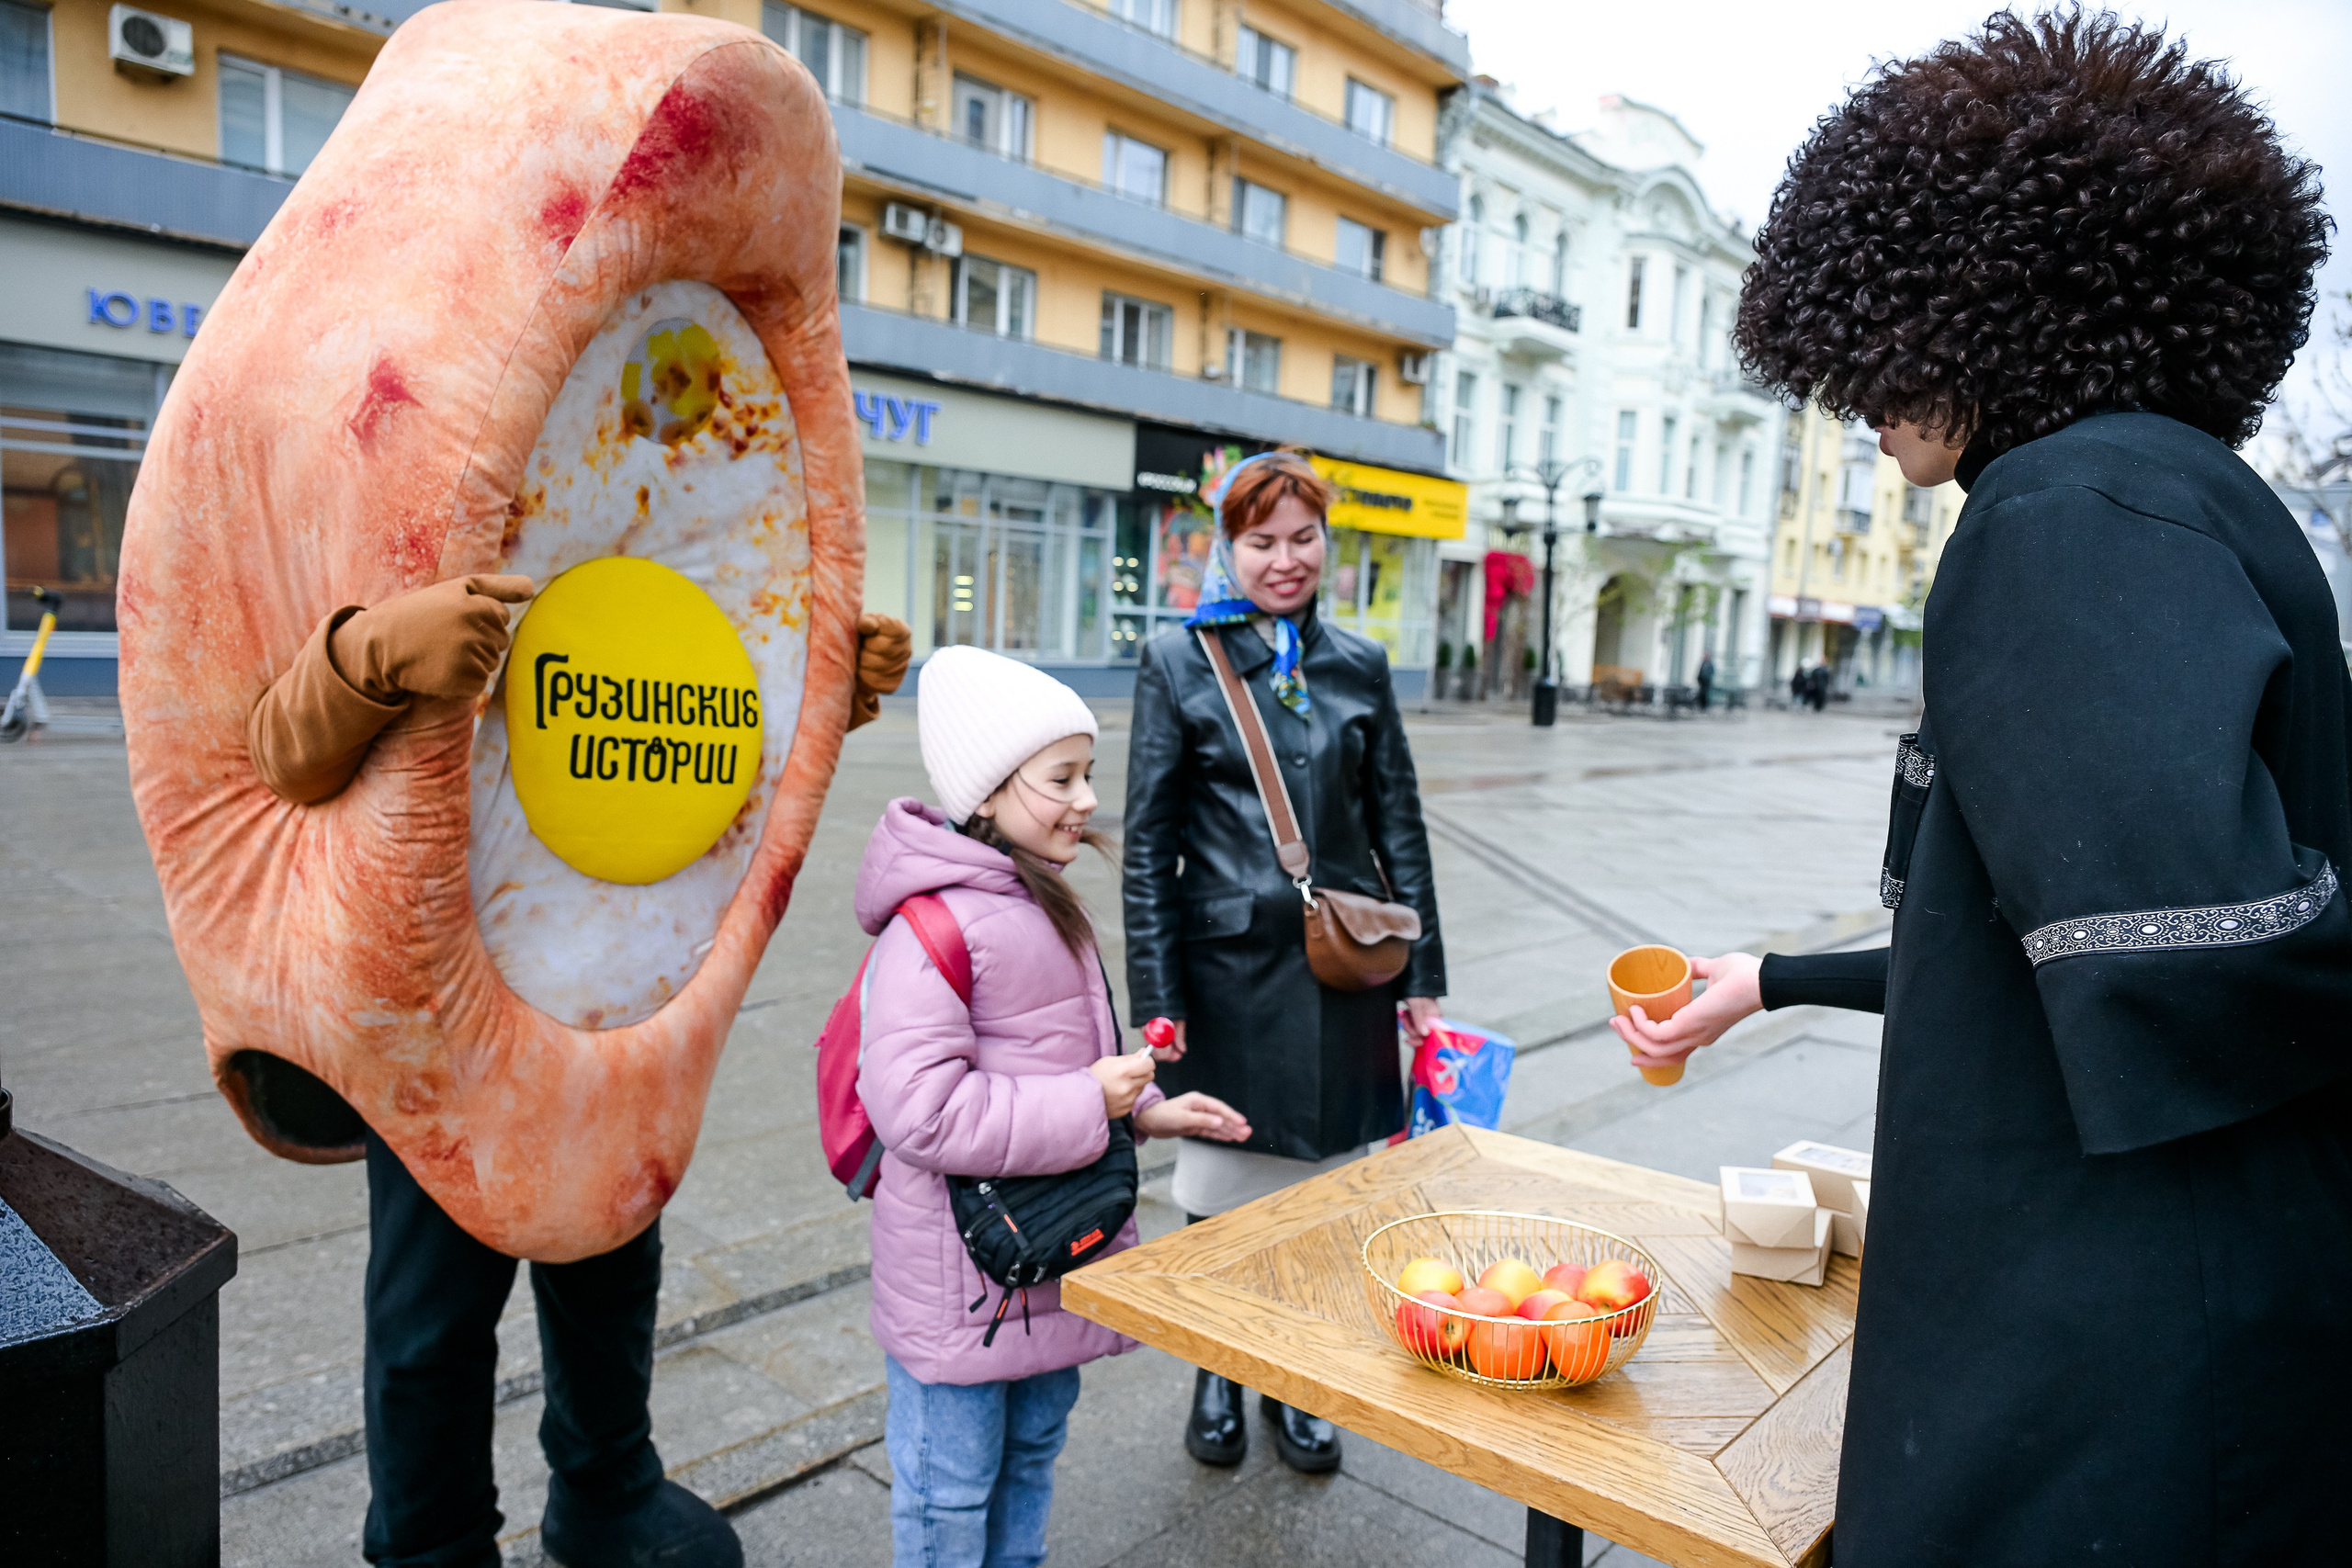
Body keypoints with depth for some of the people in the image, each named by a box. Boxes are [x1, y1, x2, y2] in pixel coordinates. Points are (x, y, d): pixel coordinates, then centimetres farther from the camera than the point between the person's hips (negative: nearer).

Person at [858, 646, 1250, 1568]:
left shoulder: (1039, 903, 6)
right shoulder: (932, 927, -25)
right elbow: (919, 1109, -31)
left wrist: (1144, 1112, 5)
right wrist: (1088, 1104, -27)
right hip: (961, 1269, -9)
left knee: (1033, 1447, 26)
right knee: (952, 1482, 11)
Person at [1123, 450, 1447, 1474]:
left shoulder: (1359, 666, 8)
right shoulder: (1178, 663, -1)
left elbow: (1398, 825, 10)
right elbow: (1149, 841, -4)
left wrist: (1422, 972, 6)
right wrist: (1157, 997, -8)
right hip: (1230, 964, -2)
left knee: (1321, 1175, 12)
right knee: (1222, 1177, 10)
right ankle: (1217, 1371, 34)